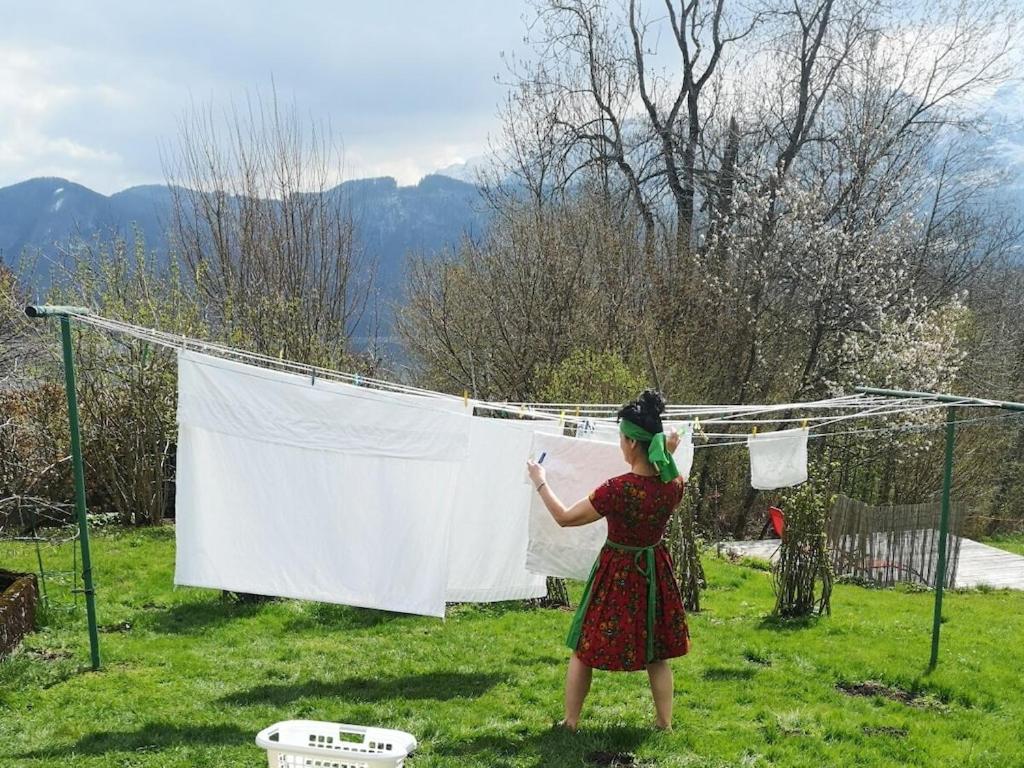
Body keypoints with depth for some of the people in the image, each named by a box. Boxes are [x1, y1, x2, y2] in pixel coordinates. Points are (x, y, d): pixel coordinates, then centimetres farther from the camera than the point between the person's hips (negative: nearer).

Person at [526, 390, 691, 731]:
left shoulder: (617, 489, -28)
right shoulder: (673, 485, -14)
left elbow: (564, 517, -16)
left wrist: (540, 483, -3)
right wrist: (668, 456, 11)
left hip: (617, 573, -4)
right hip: (655, 571, 5)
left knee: (584, 649, 14)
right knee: (657, 653, 19)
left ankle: (570, 722, 23)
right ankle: (664, 722, 26)